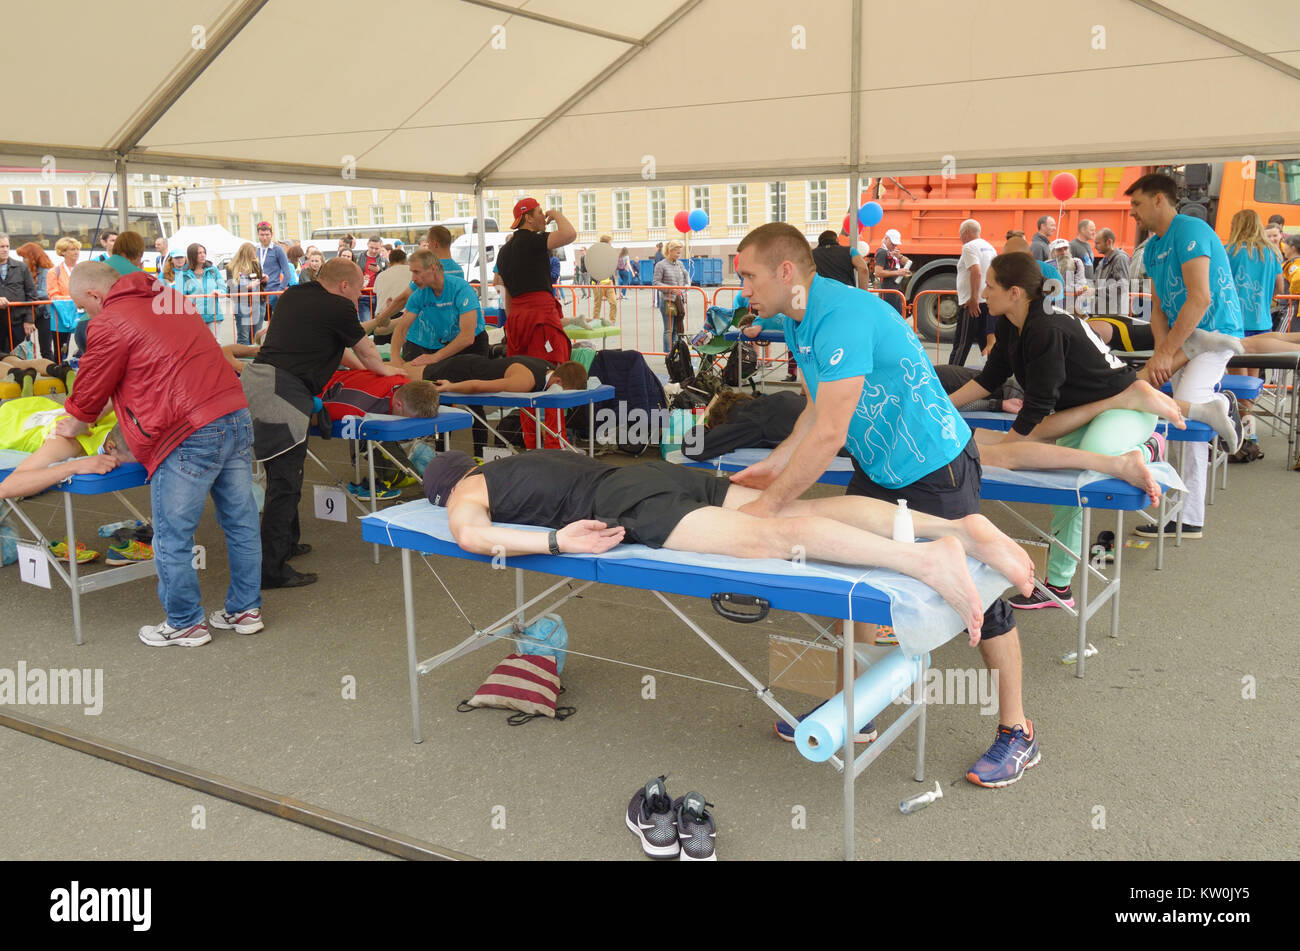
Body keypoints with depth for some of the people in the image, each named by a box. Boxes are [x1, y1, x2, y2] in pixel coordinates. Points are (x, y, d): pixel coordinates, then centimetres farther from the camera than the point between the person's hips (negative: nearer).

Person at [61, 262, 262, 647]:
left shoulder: (110, 323, -3)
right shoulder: (169, 297, 21)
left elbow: (90, 392, 7)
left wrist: (71, 427, 27)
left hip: (190, 435, -8)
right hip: (236, 415, 8)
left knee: (172, 538, 6)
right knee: (240, 522, 15)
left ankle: (185, 624, 17)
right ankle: (245, 609, 26)